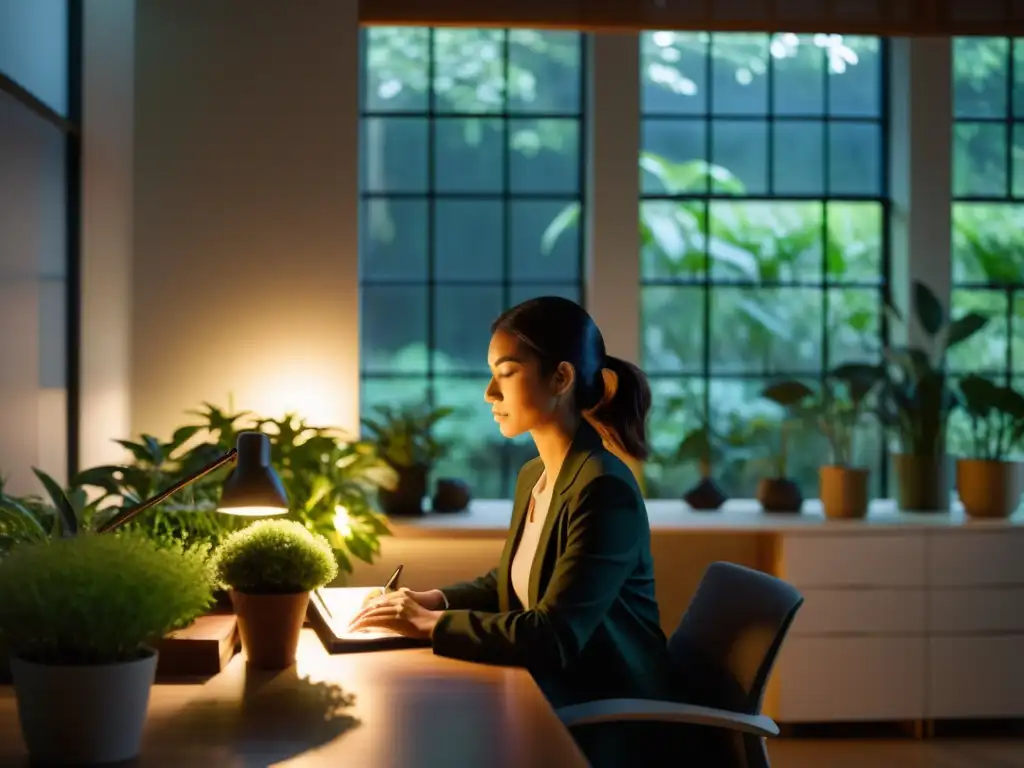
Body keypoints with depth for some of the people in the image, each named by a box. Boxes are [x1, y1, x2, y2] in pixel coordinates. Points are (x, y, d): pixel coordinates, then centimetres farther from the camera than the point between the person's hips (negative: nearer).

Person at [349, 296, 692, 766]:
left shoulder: (604, 491, -22)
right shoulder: (533, 476, 7)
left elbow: (552, 637, -26)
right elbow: (508, 585, 20)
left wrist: (431, 624, -20)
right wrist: (437, 601, 1)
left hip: (605, 722, -7)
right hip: (552, 695, 7)